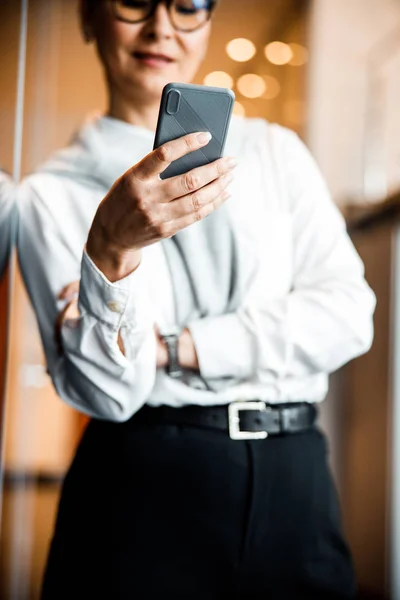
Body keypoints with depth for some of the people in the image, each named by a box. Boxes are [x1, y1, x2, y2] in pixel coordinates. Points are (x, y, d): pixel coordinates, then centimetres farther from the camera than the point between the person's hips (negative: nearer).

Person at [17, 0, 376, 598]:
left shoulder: (276, 151, 7)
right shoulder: (52, 194, -1)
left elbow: (348, 312, -4)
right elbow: (103, 392, -11)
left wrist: (175, 347, -11)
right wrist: (110, 251, -28)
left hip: (294, 484, 3)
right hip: (141, 486, -2)